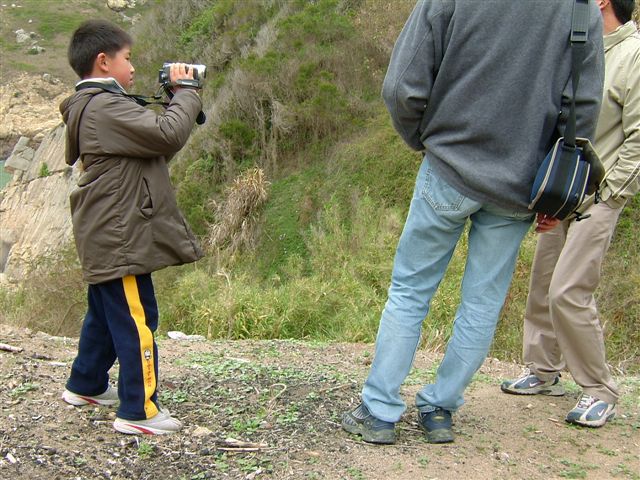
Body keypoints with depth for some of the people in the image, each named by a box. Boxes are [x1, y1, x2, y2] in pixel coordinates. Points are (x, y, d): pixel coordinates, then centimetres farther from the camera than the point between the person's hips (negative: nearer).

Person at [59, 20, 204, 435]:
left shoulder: (92, 108, 16)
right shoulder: (106, 108, -18)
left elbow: (152, 146, 15)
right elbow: (168, 134, -26)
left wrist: (178, 99, 4)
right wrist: (185, 92, -10)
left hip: (105, 238, 11)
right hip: (119, 239, -11)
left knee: (106, 314, 23)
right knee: (137, 322, -4)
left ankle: (86, 385, 38)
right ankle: (138, 412, 3)